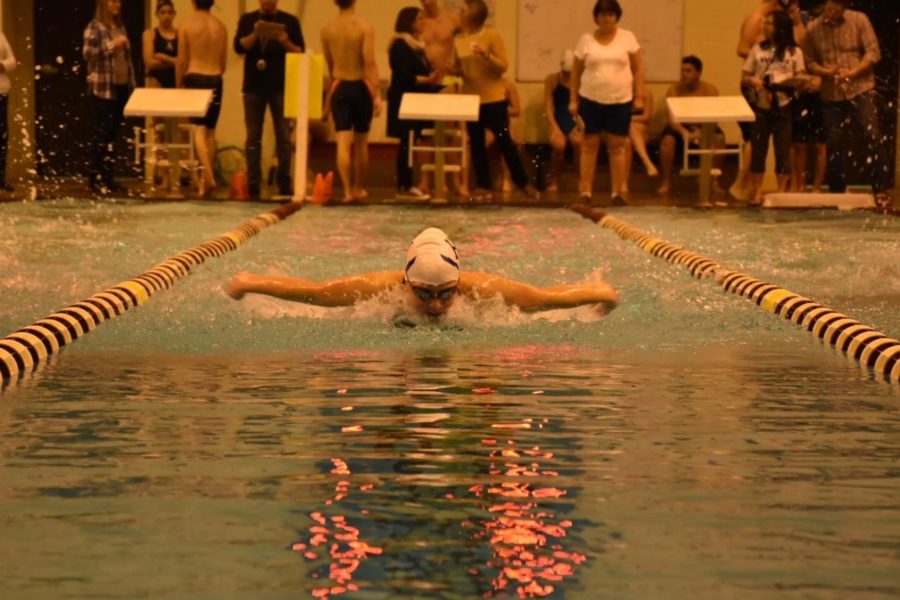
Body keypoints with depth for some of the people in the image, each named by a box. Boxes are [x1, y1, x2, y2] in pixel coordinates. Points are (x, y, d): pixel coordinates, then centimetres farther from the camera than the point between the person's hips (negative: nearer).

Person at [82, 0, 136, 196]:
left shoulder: (120, 27, 16)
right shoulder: (94, 27, -5)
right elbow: (87, 53, -14)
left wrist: (132, 84, 14)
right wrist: (111, 46, -16)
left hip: (121, 87, 7)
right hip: (102, 89, -7)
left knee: (113, 134, 8)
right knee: (101, 135, -6)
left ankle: (108, 178, 12)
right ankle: (96, 179, -2)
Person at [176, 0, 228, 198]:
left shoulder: (186, 25, -5)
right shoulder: (221, 27, 4)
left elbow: (182, 60, -3)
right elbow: (224, 62, 9)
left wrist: (178, 85, 7)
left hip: (194, 78, -3)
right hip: (215, 80, 3)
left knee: (199, 128, -5)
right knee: (211, 130, 11)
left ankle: (208, 176, -24)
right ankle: (205, 180, 15)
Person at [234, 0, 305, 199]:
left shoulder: (290, 21, 6)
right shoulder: (248, 19, 9)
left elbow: (301, 52, 2)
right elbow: (239, 47, -4)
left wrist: (286, 42, -17)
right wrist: (255, 34, -20)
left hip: (281, 87, -1)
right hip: (253, 86, 1)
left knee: (283, 136, -2)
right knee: (253, 137, 2)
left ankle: (284, 184, 2)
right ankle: (253, 183, 4)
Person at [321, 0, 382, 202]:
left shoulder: (327, 30, 1)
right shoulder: (365, 28, -9)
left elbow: (329, 64, 12)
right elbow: (370, 63, -15)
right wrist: (377, 95, -15)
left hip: (339, 88, 1)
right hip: (361, 87, -1)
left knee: (343, 142, -4)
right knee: (361, 142, 13)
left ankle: (347, 189, -16)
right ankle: (359, 188, 25)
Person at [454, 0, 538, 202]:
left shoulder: (492, 36, -9)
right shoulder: (459, 39, 5)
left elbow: (503, 66, -10)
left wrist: (487, 56, -26)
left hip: (494, 97, -5)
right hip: (471, 97, 5)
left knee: (504, 140, -4)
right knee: (476, 143, 6)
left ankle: (523, 183, 6)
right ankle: (483, 186, 13)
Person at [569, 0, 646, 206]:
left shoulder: (628, 37, 2)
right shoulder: (586, 39, 2)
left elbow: (638, 69, 3)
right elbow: (576, 72, 6)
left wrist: (639, 96, -3)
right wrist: (573, 99, 2)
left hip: (620, 101, 0)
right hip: (590, 100, 0)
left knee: (617, 147, 2)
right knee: (589, 145, 1)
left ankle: (617, 193, 7)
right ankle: (585, 192, 5)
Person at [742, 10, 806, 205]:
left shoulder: (794, 52, 3)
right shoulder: (758, 49, 8)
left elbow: (801, 79, 3)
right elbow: (745, 78, 9)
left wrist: (793, 81, -17)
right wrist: (754, 81, -12)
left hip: (783, 107, -1)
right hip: (760, 106, 1)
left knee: (783, 149, 0)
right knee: (758, 148, 1)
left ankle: (781, 193, 7)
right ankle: (757, 193, 5)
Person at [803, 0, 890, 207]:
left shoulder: (859, 20, -1)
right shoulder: (813, 29, 5)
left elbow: (873, 52, -4)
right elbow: (810, 62, 7)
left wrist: (852, 72, -16)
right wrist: (827, 72, -13)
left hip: (861, 90, -2)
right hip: (831, 95, 3)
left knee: (873, 136, -15)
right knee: (833, 143, 3)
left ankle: (881, 190, -12)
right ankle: (836, 192, 18)